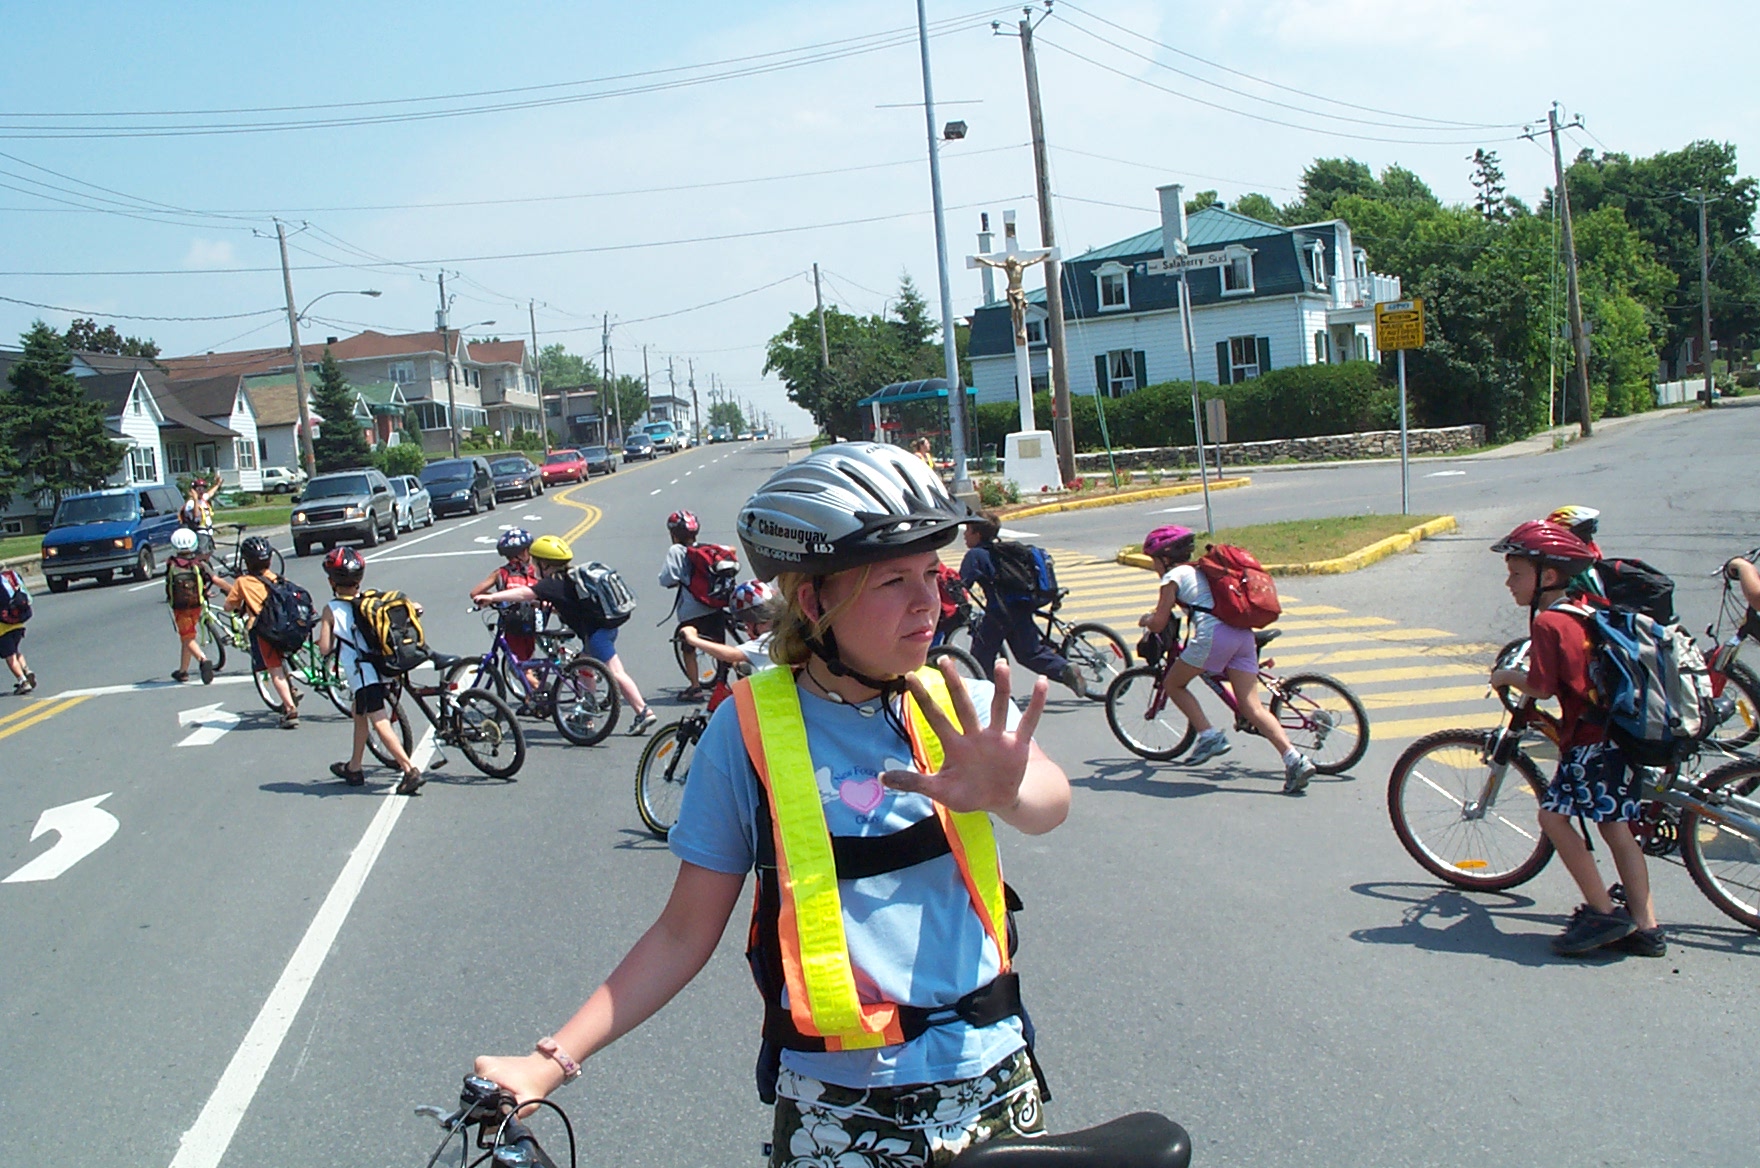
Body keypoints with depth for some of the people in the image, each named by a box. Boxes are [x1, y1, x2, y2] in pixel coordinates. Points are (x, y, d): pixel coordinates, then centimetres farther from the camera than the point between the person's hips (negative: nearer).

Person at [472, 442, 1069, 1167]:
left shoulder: (964, 714, -5)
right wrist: (553, 1059, -12)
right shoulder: (750, 730, -10)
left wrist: (1007, 790, -46)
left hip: (990, 1089, 2)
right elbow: (686, 930, -5)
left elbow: (1048, 801, -24)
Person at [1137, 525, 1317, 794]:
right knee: (1252, 706, 1)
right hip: (1243, 634, 7)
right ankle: (1293, 758, -14)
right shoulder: (1199, 571, 29)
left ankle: (1209, 736, 4)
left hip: (1213, 635, -7)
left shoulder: (1173, 576, 7)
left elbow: (1158, 623, 5)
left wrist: (1145, 619, 26)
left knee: (1174, 683, 15)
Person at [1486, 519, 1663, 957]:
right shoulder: (1584, 612, 13)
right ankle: (1645, 927, 14)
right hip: (1622, 733, 9)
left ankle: (1603, 912, -3)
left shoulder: (1549, 622, -14)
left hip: (1591, 740, -9)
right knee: (1616, 826, 12)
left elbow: (1541, 688, -15)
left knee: (1555, 814, -5)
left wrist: (1507, 676, 3)